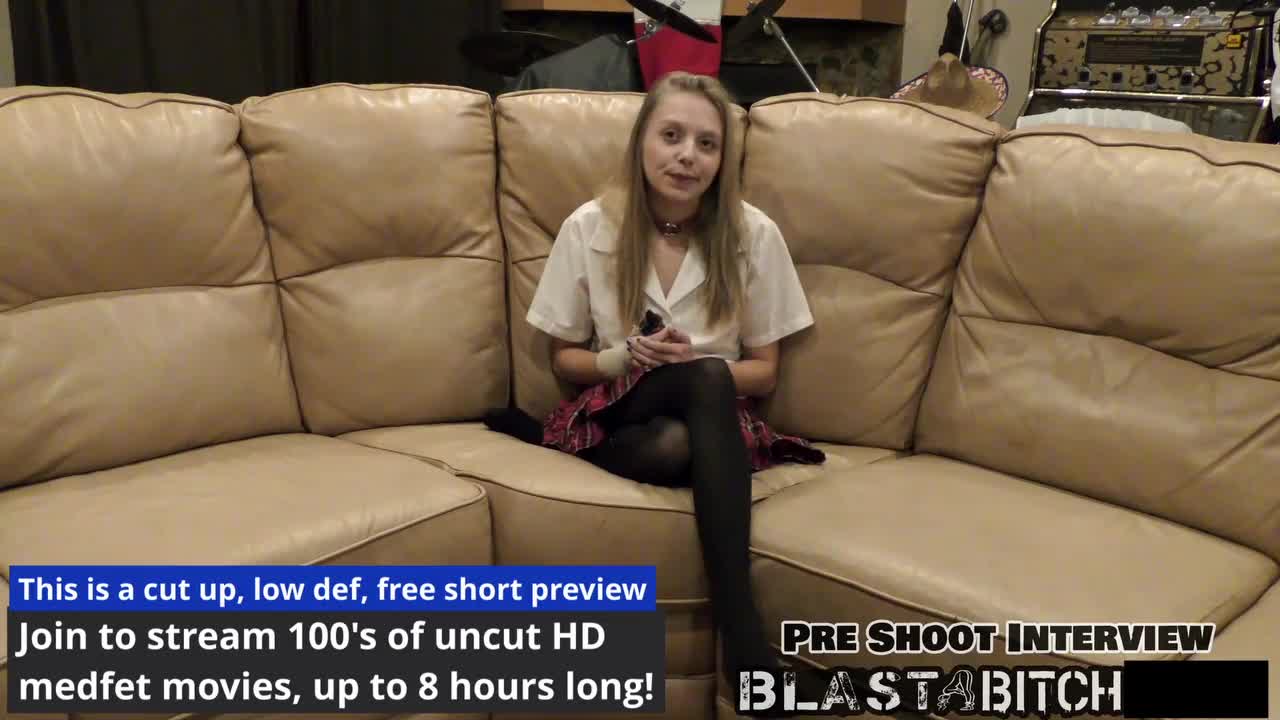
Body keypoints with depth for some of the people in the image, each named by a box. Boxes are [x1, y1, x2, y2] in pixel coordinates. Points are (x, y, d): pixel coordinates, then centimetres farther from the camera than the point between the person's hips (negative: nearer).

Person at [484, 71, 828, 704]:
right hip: (618, 411, 0)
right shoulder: (590, 227, -3)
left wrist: (694, 361, -16)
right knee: (705, 384, -37)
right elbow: (564, 359, 7)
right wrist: (624, 358, -15)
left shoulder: (753, 234, -3)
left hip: (713, 420, 0)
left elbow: (763, 373, 4)